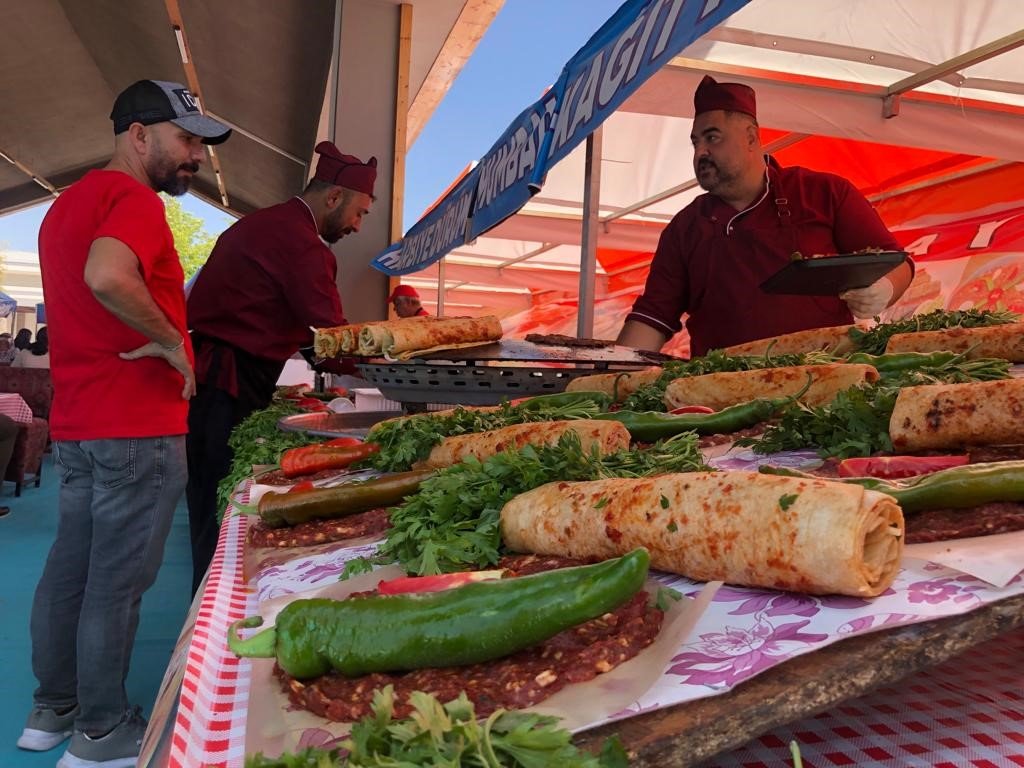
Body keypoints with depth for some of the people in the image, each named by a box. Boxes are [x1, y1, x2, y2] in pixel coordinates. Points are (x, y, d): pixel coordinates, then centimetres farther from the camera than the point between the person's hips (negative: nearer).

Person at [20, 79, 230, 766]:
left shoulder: (68, 203, 19)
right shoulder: (133, 198, -13)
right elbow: (107, 276, -34)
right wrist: (172, 339, -21)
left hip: (76, 423, 10)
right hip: (138, 427, -10)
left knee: (70, 568, 17)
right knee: (117, 581, 0)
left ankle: (52, 707, 30)